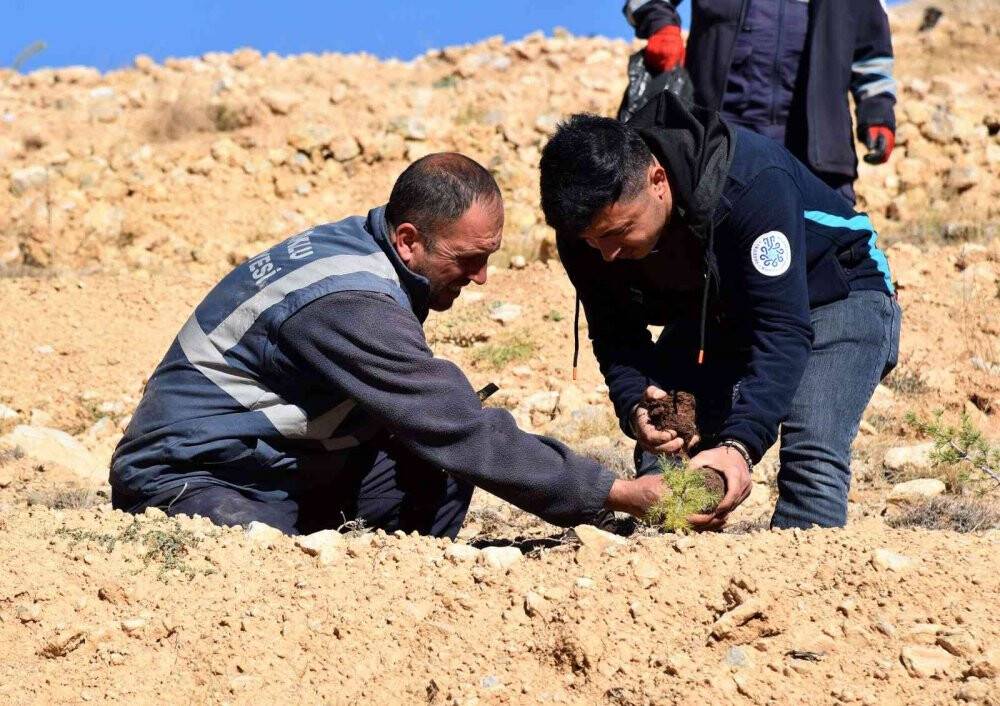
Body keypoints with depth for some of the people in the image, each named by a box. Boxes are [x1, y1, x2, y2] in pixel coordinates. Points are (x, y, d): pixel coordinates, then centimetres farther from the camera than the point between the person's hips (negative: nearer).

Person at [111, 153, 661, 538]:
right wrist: (614, 494, -22)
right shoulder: (351, 305, -27)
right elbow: (465, 435, -27)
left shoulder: (359, 246, 1)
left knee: (442, 464, -6)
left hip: (281, 470, 9)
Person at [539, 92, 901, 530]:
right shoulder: (588, 222, -22)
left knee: (811, 459, -25)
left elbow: (783, 331, -40)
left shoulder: (753, 182, -39)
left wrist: (739, 443, -51)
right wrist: (634, 405, -34)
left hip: (830, 297, -5)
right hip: (713, 312, 6)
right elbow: (616, 334, -12)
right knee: (660, 453, -9)